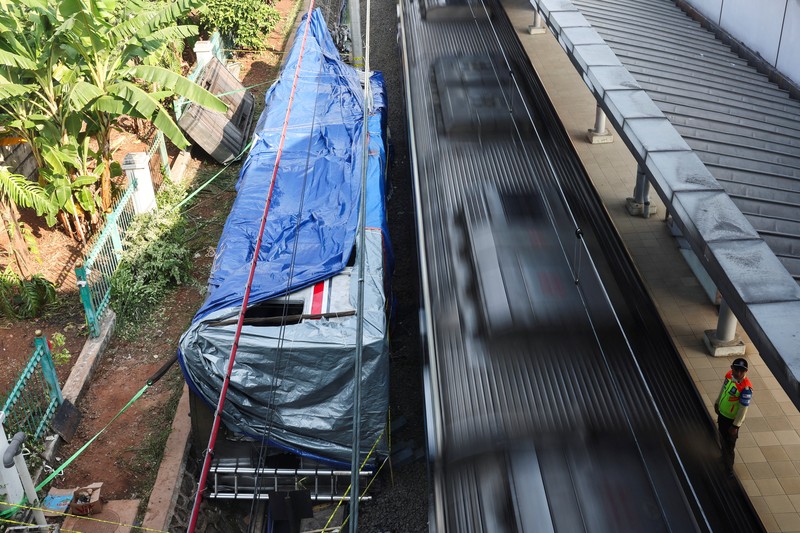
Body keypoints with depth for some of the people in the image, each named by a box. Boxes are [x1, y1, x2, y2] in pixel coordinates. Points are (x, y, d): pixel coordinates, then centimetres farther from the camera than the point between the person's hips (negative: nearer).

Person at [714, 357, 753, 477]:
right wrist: (717, 403, 18)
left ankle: (729, 467, 31)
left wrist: (735, 426, -19)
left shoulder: (746, 388, -35)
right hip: (722, 413, 7)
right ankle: (724, 458, 55)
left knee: (729, 444, 10)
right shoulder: (729, 374, -14)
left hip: (732, 419, -7)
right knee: (722, 437, 29)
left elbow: (743, 409, -26)